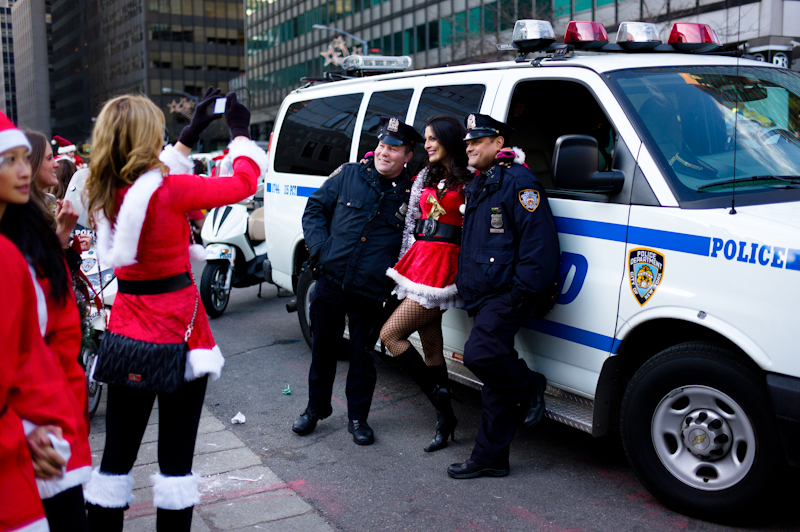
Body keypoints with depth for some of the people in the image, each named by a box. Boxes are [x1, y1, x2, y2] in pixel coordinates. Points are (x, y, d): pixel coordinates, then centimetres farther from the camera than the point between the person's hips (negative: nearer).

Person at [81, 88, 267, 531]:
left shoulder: (104, 193, 0)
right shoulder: (171, 191, -18)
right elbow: (243, 183, -8)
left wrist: (192, 132, 22)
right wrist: (239, 131, 8)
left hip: (124, 336, 6)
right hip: (176, 332, -5)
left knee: (117, 453, 14)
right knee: (175, 457, 7)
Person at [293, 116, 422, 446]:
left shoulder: (410, 195, 0)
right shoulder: (349, 175, 4)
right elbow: (315, 208, 11)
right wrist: (320, 246, -4)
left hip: (371, 291, -2)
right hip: (331, 280, 2)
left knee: (362, 355, 6)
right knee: (323, 348, 12)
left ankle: (358, 417, 24)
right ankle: (316, 408, 32)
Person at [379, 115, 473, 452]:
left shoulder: (471, 180, -1)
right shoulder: (425, 177, 19)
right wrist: (403, 263, 15)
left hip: (443, 266, -7)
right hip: (418, 260, 7)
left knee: (390, 334, -11)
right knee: (431, 346, 9)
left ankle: (439, 397, 1)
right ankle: (445, 419, 17)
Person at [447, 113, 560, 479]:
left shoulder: (518, 182, -10)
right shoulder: (476, 188, 20)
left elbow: (541, 241, -18)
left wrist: (524, 291, -20)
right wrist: (464, 285, 23)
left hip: (506, 296, -9)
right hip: (483, 298, 9)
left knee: (478, 355, -24)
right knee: (496, 381, 10)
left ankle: (530, 387, 4)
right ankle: (490, 458, 16)